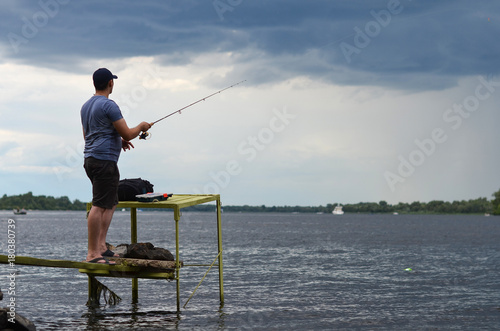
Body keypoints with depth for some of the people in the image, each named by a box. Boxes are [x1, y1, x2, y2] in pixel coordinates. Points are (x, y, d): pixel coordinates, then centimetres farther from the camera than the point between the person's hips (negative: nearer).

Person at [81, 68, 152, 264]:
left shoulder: (86, 106, 17)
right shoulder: (109, 106, -12)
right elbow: (127, 134, -13)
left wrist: (119, 141, 27)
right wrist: (141, 127, 8)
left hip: (90, 159, 10)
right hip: (104, 160, -10)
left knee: (110, 203, 18)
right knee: (99, 206, -12)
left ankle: (101, 246, 15)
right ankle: (92, 254, -14)